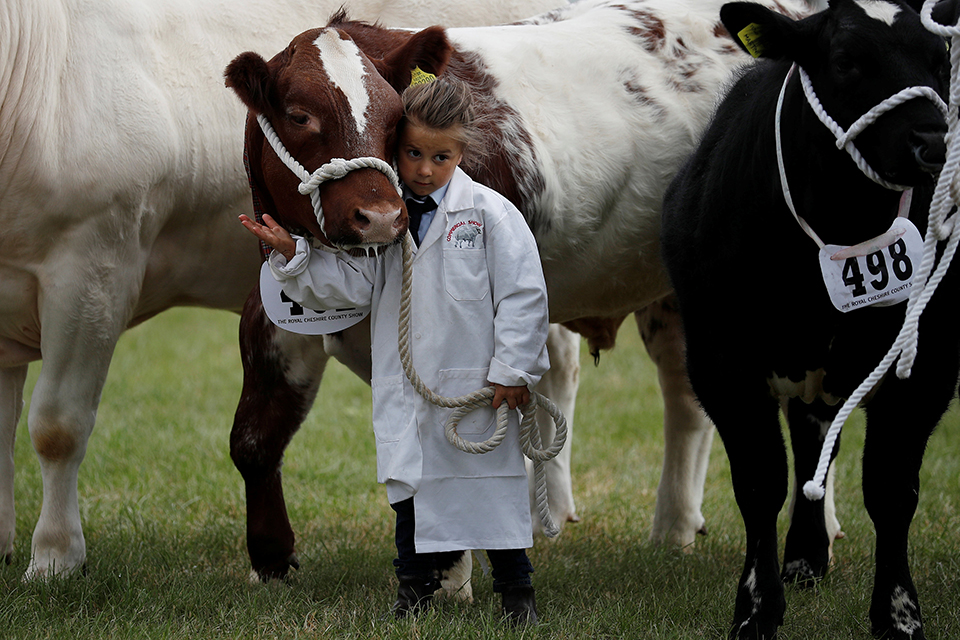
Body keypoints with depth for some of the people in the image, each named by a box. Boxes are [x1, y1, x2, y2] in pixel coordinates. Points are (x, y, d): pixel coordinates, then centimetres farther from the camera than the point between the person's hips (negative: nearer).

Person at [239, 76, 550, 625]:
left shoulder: (490, 213, -8)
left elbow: (524, 293, -8)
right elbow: (351, 284, 2)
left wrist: (512, 370, -9)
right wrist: (293, 253, -12)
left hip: (477, 381, -4)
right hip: (406, 386, 4)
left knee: (495, 486, 3)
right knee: (412, 478, 12)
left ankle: (516, 591, 16)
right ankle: (416, 585, 26)